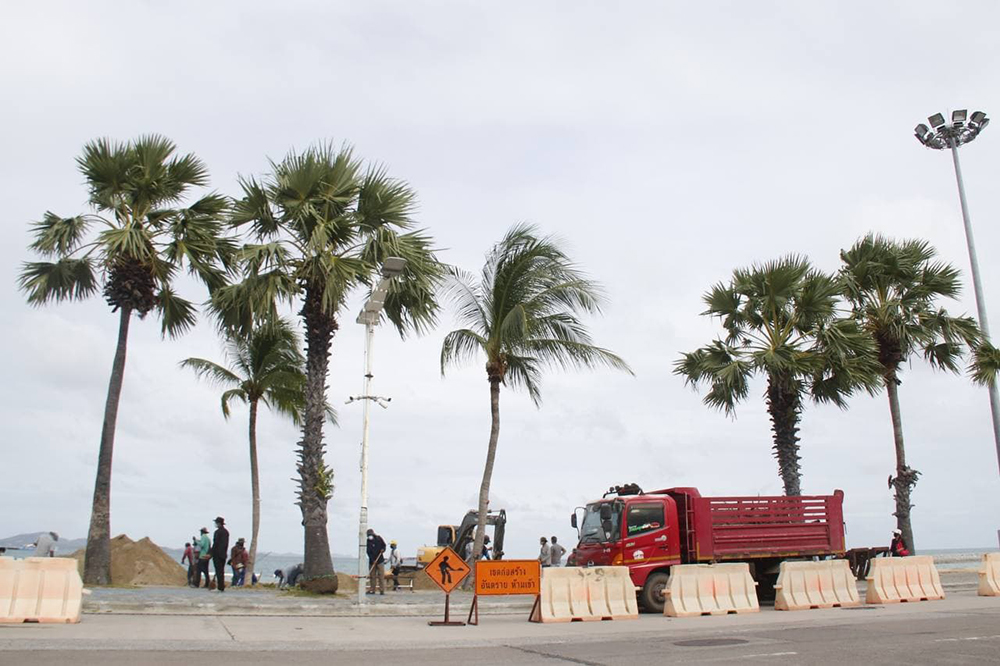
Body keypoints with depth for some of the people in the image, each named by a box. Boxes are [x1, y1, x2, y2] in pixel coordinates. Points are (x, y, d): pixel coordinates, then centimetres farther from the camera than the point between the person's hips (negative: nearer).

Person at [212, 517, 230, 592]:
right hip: (223, 554, 8)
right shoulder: (226, 531, 11)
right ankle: (222, 587, 13)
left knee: (218, 571, -6)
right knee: (222, 571, 12)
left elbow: (215, 543, -17)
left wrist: (211, 553, -13)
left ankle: (220, 587, -7)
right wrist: (225, 552, 18)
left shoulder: (217, 532, -14)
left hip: (217, 554, -8)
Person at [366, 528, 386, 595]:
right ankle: (372, 590, 10)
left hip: (380, 560, 0)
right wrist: (373, 560, -22)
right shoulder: (368, 542, -6)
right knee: (372, 576, 3)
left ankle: (382, 590, -5)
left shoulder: (379, 538, -1)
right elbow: (368, 552, -12)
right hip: (372, 561, 0)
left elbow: (384, 545, 13)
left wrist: (383, 549, -10)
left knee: (381, 576, -5)